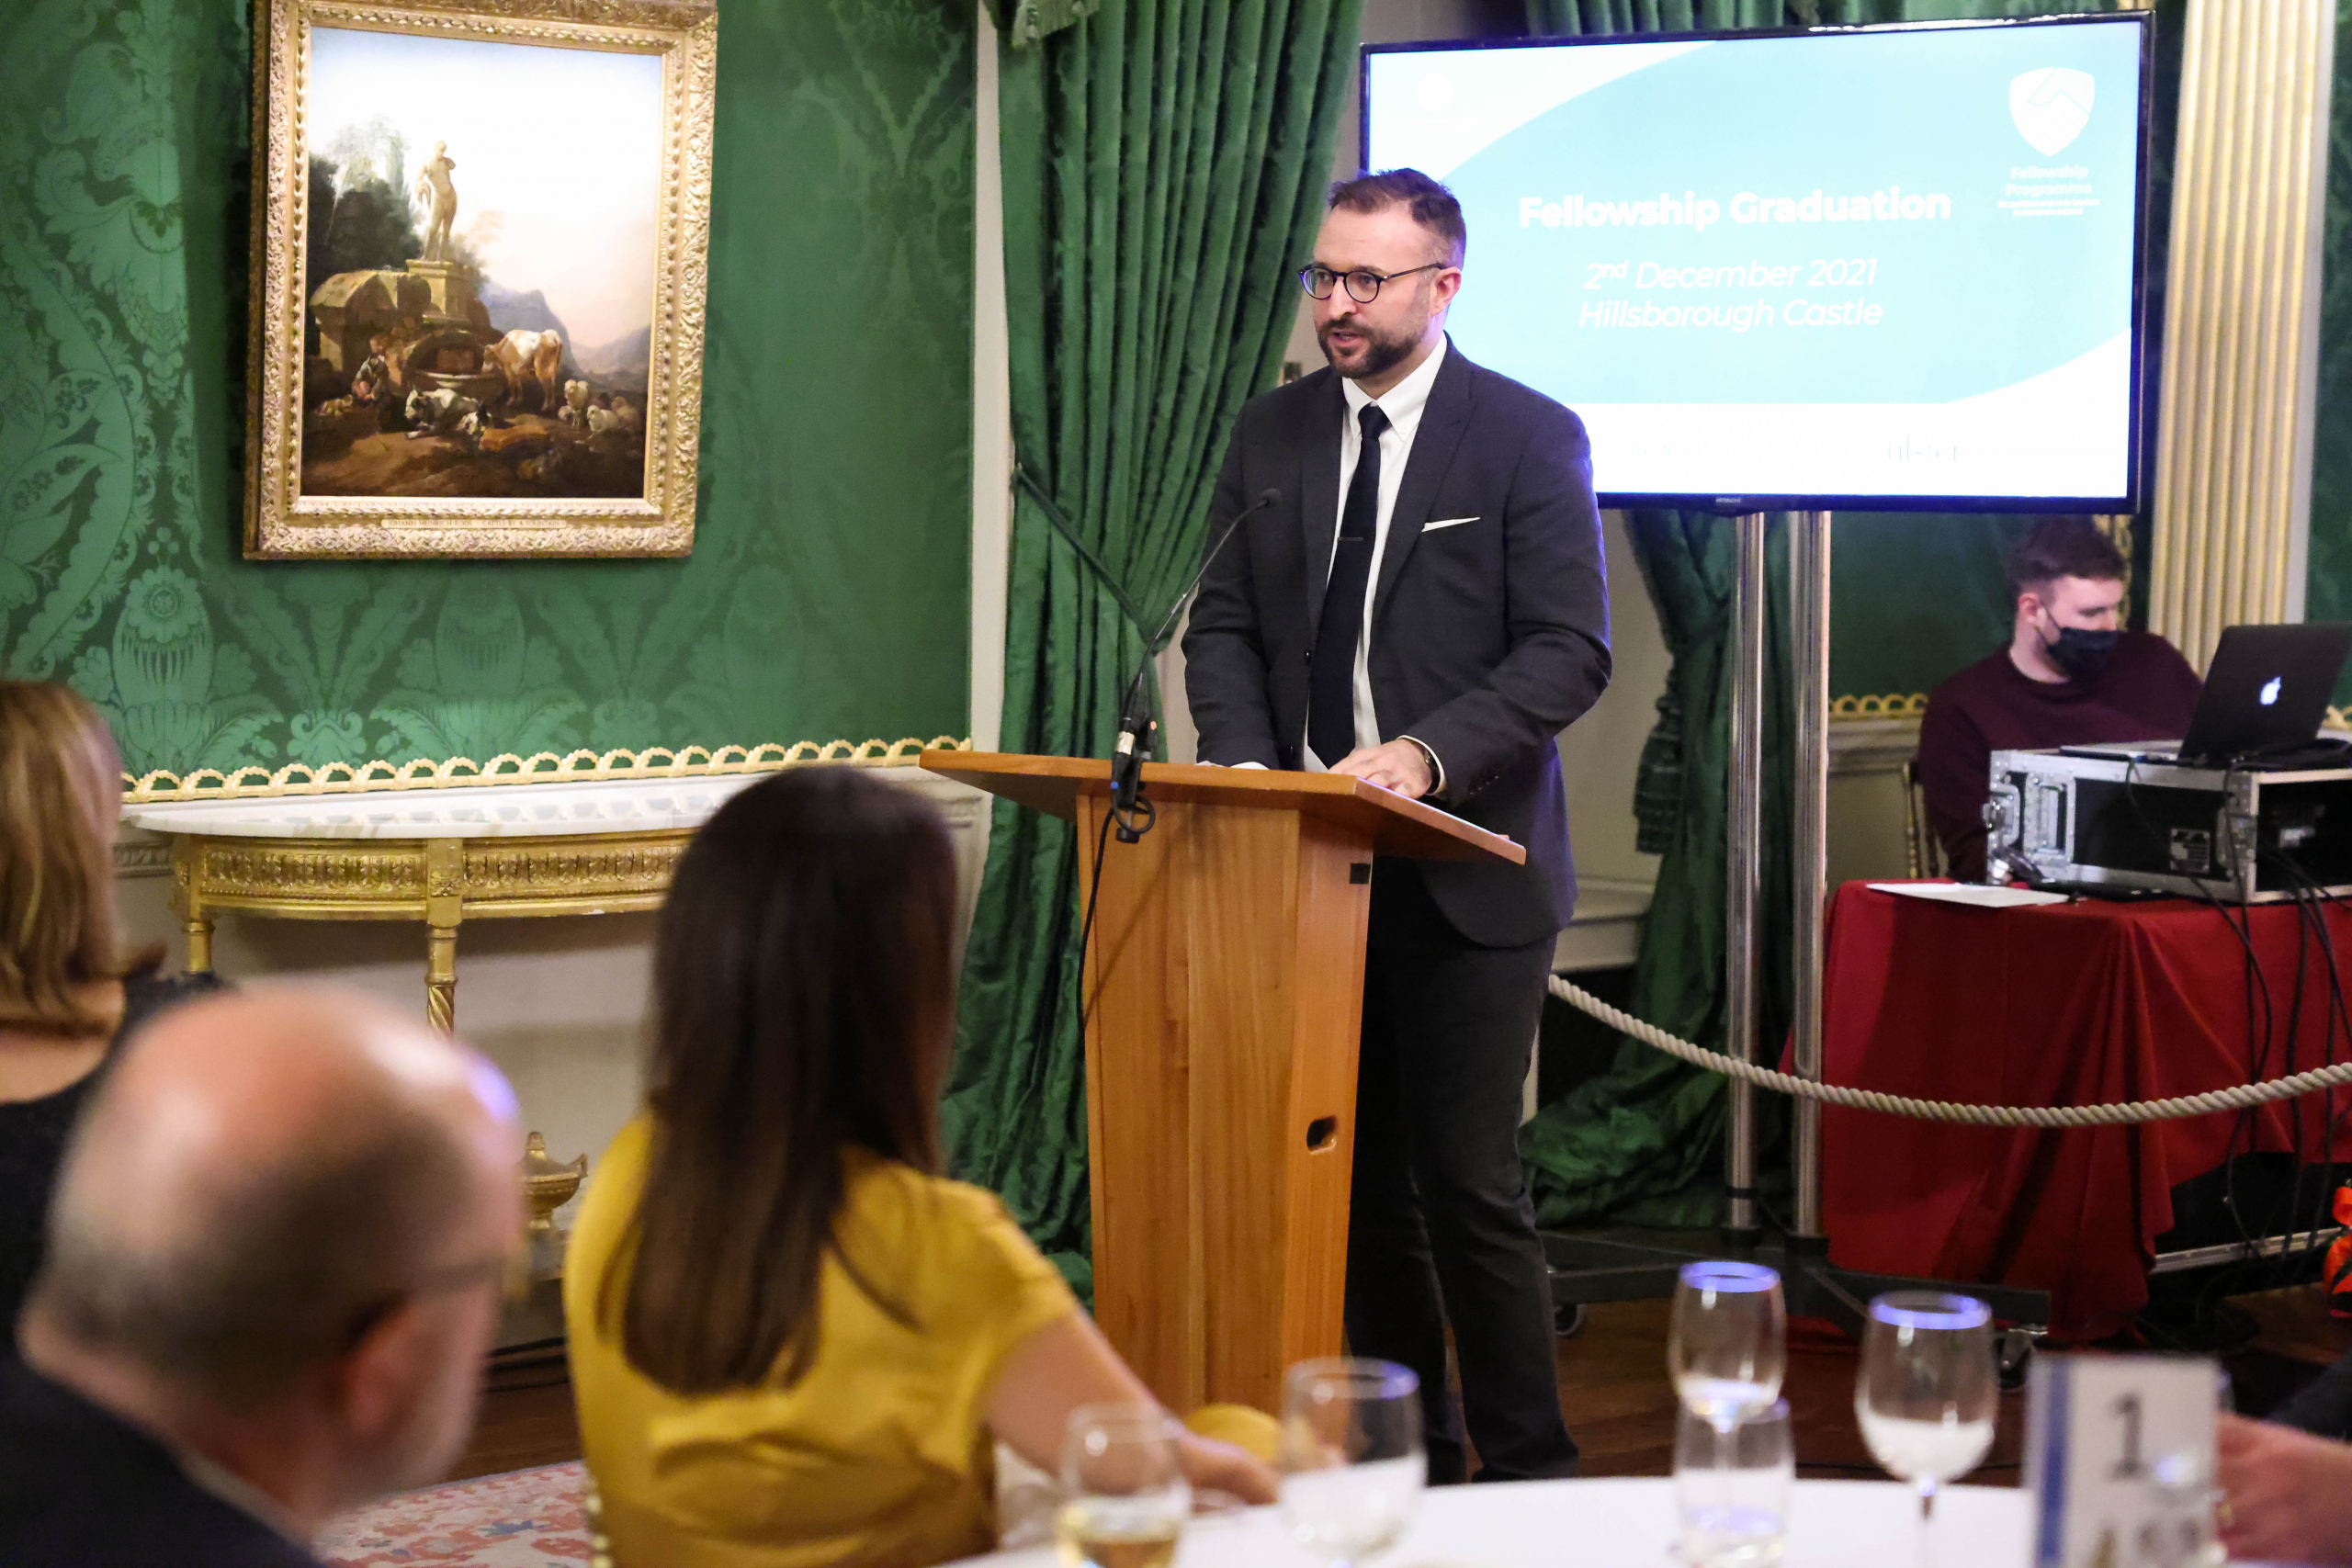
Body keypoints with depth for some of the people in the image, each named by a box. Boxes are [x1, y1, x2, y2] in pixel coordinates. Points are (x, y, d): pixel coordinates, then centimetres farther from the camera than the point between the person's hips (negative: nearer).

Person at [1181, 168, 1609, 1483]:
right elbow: (1225, 625, 13)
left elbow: (1570, 651, -11)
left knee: (1471, 1185, -5)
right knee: (1359, 1179, 10)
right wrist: (1247, 763, -5)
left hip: (1463, 867, -5)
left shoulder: (1529, 438, -5)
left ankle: (1531, 1475, 8)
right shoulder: (1272, 433, 10)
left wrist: (1427, 752, -24)